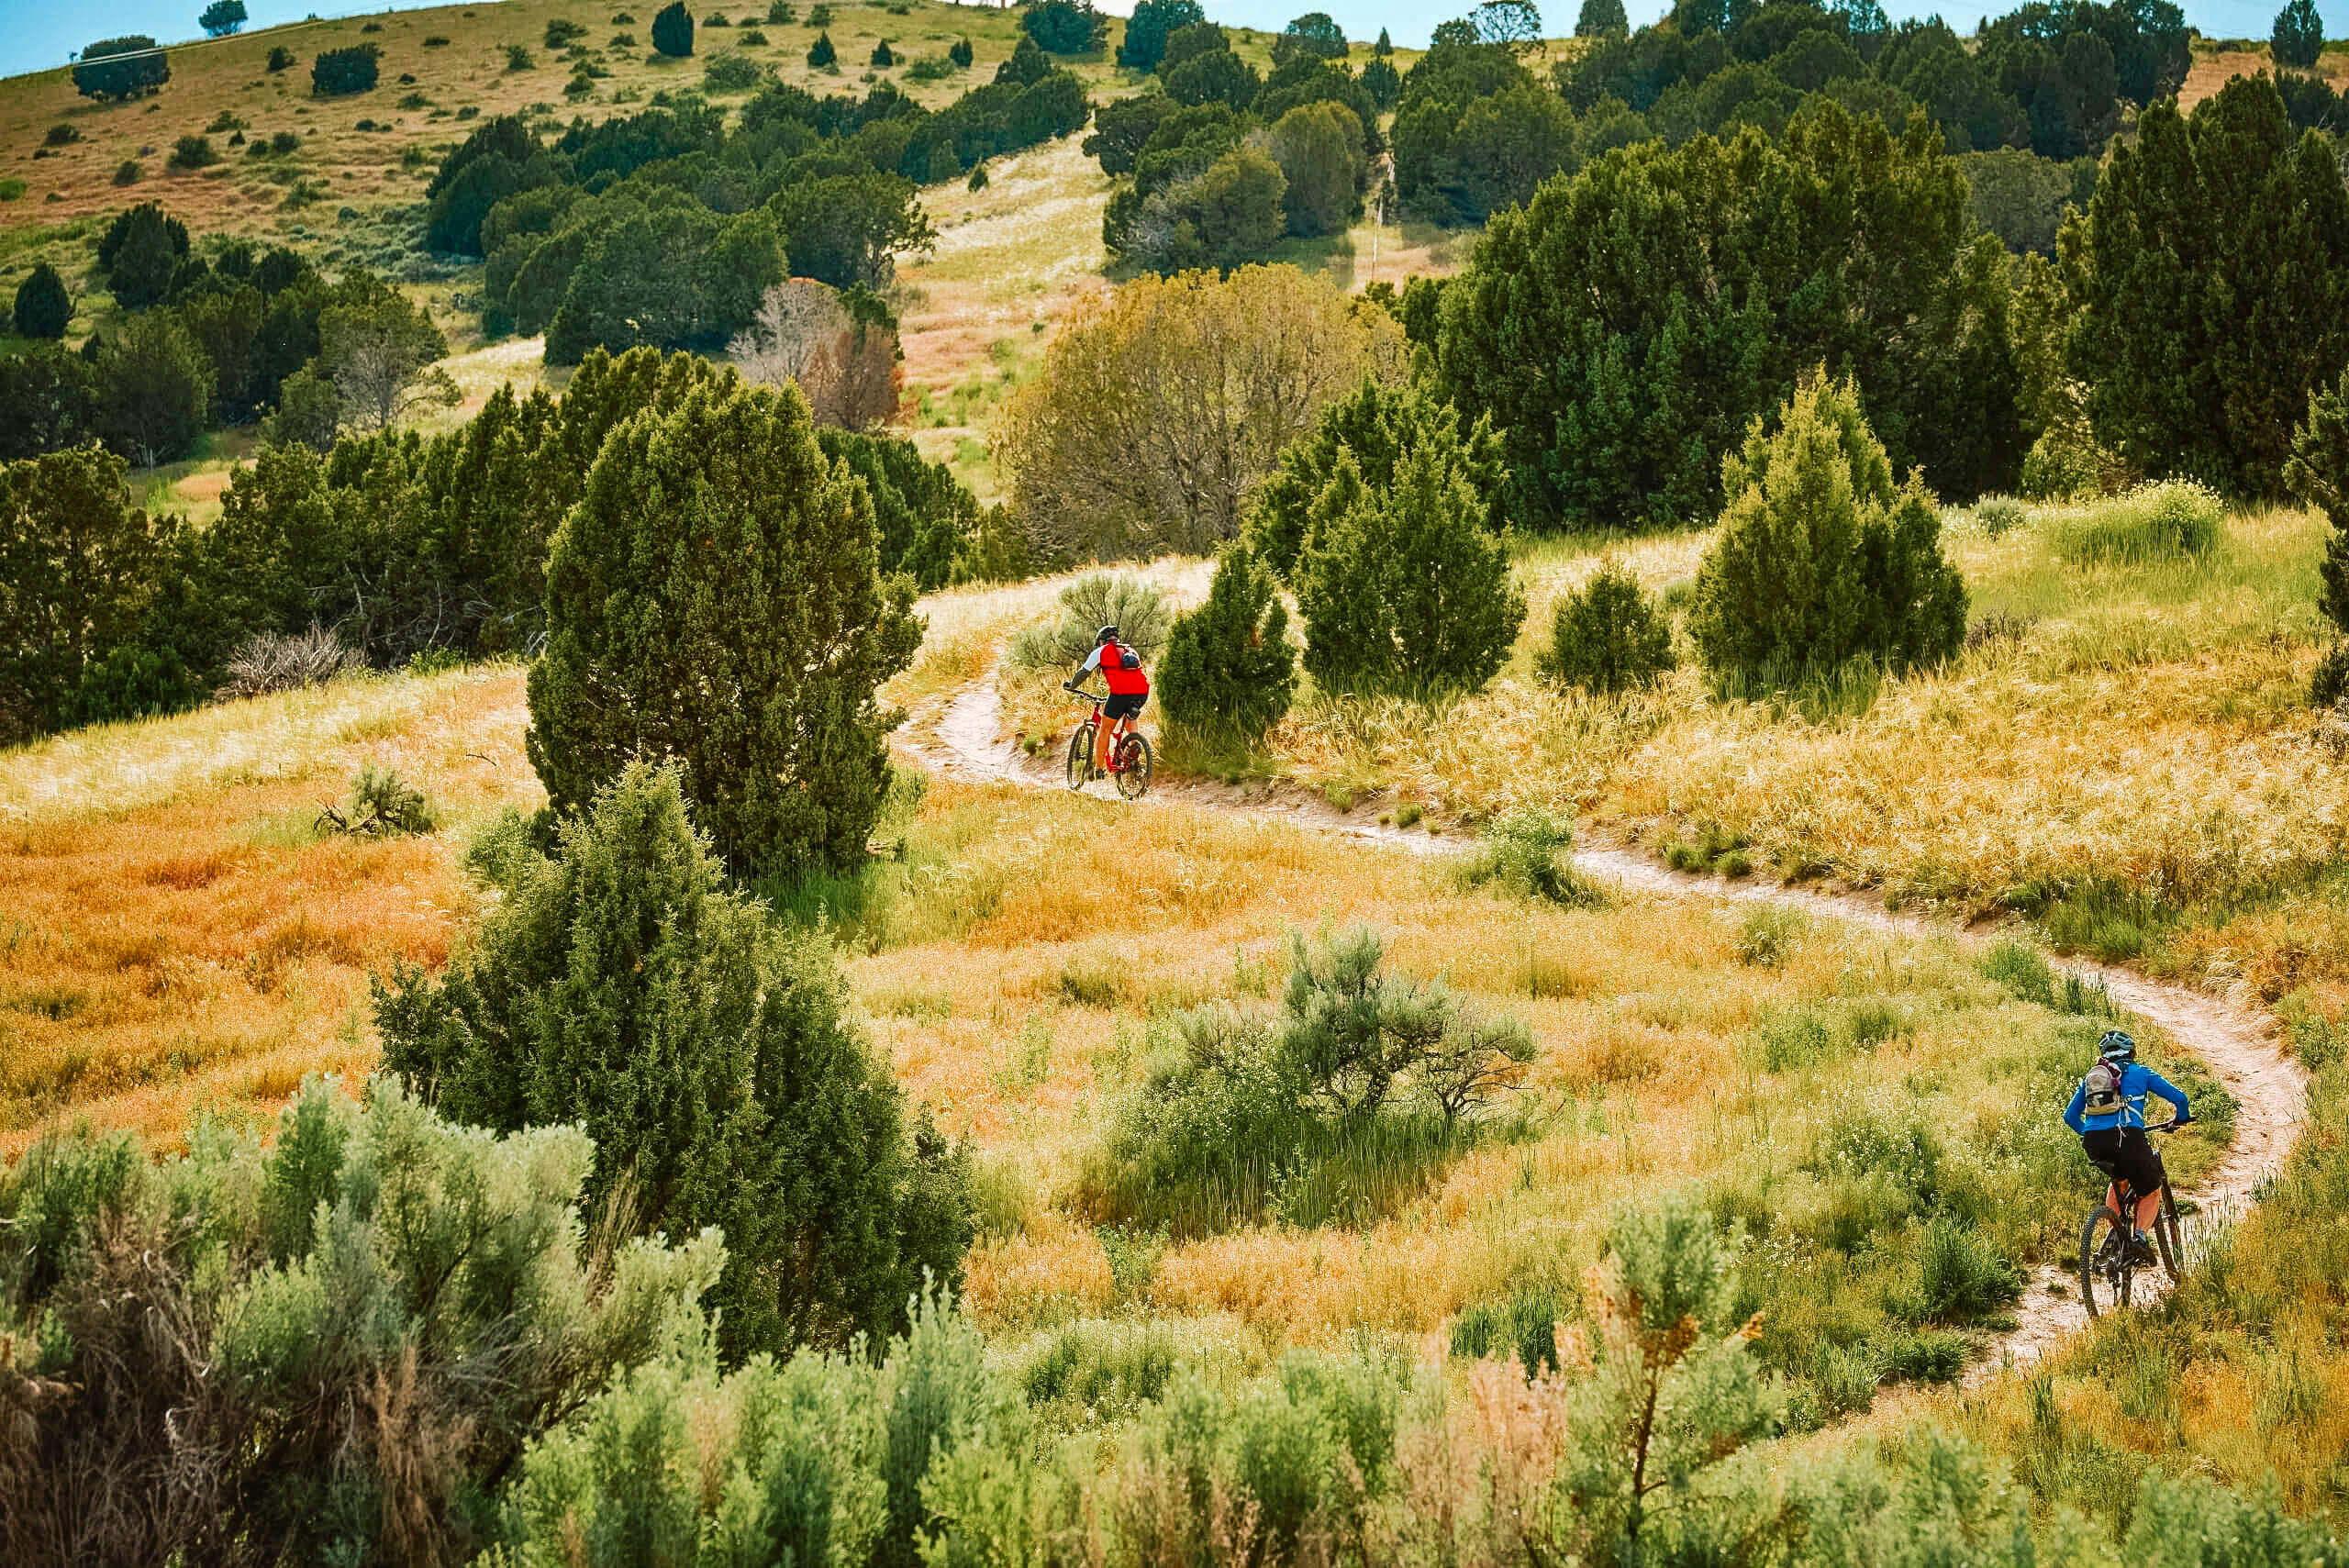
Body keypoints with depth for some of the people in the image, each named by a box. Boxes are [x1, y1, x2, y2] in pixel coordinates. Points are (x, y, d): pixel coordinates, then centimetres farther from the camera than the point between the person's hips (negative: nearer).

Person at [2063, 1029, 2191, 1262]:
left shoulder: (2091, 1077, 27)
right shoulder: (2139, 1072, 18)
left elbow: (2070, 1116, 28)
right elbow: (2179, 1097, 14)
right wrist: (2182, 1118, 35)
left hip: (2094, 1142, 4)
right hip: (2128, 1136, -4)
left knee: (2119, 1179, 34)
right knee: (2150, 1191, 18)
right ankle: (2140, 1233, -8)